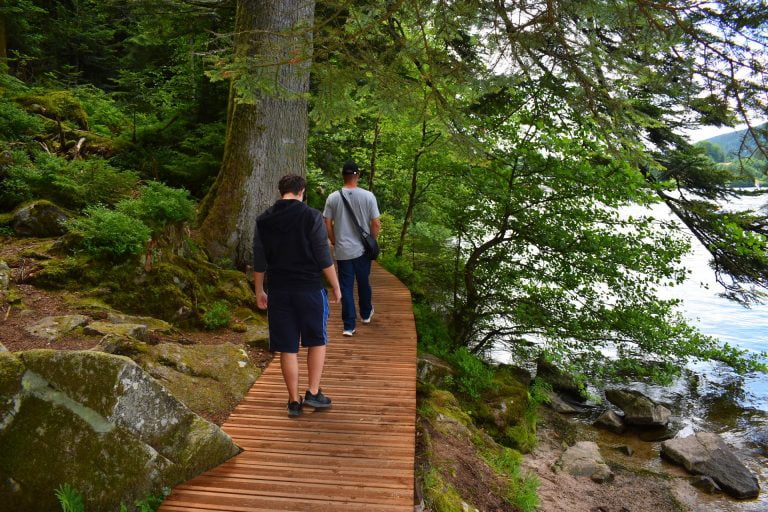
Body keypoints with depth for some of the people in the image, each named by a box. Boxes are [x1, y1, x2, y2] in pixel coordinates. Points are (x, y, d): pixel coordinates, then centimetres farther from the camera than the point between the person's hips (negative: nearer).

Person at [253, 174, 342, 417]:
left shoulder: (263, 221, 4)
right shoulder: (311, 217, -8)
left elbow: (259, 261, 6)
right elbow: (324, 257, -9)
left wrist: (259, 291, 16)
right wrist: (336, 287, 1)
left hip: (279, 291, 3)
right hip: (309, 288, -3)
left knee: (287, 348, 9)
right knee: (317, 341, 15)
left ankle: (294, 401, 16)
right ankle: (313, 393, 13)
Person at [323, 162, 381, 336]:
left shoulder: (333, 198, -5)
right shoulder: (368, 196, -8)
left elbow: (327, 225, -2)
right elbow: (376, 224, -7)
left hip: (342, 250, 0)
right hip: (362, 249, 0)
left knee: (346, 287, 5)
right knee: (364, 283, 19)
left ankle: (349, 326, 4)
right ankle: (366, 314, 39)